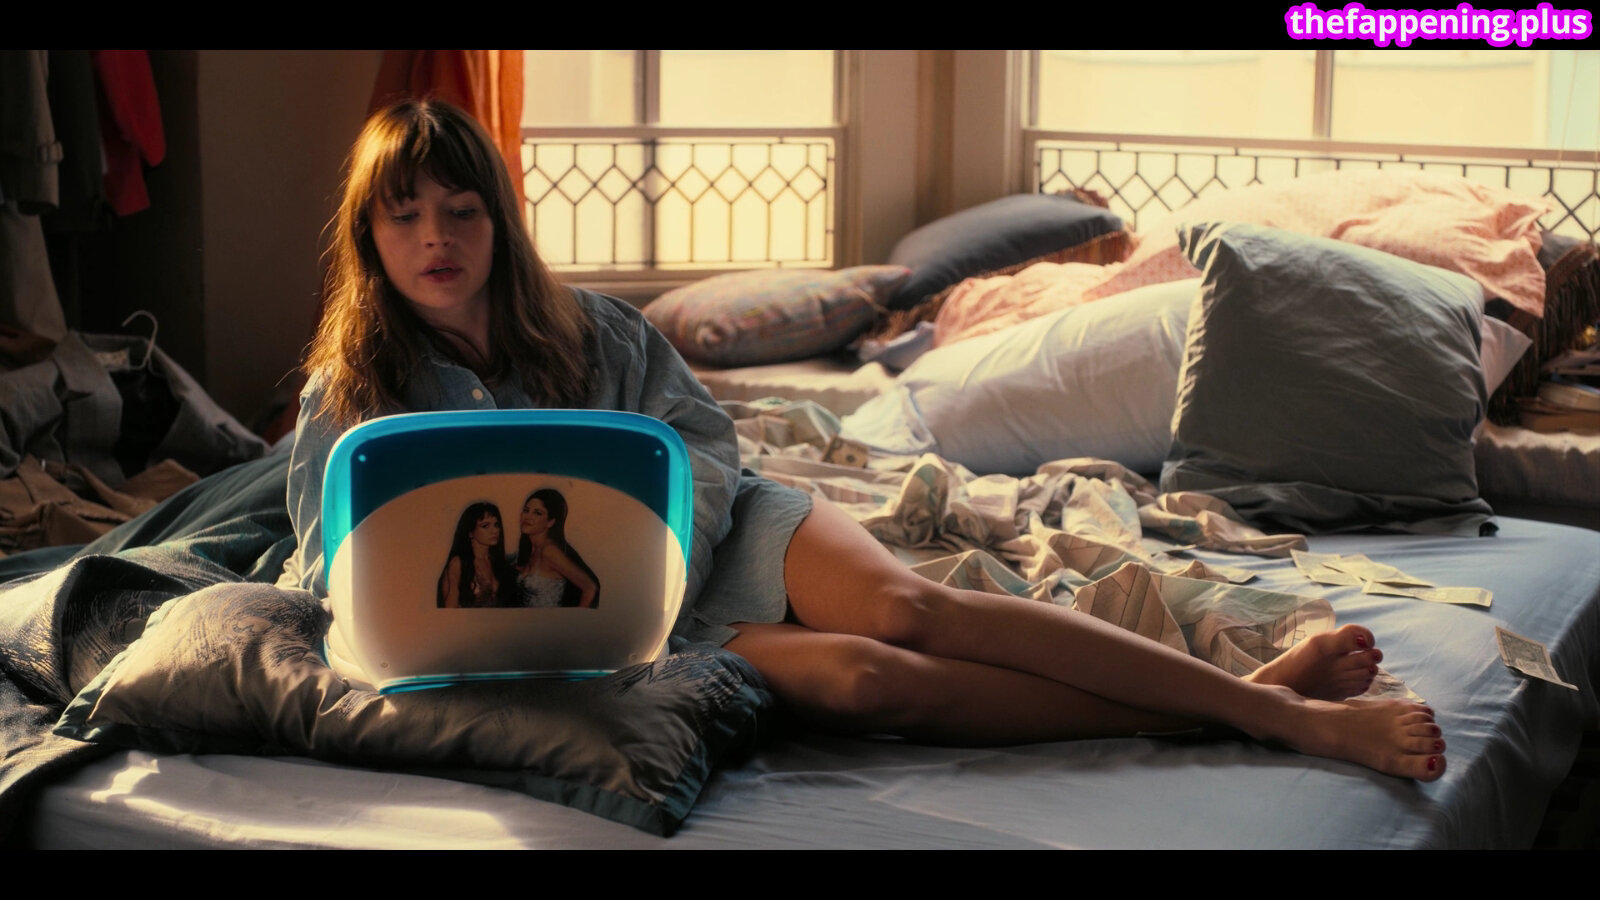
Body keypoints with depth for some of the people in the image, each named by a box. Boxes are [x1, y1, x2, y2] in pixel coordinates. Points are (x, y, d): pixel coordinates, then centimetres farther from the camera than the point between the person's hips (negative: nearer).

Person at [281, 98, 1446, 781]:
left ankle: (1267, 692, -33)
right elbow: (327, 567, 1)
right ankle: (1257, 722, -34)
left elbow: (708, 439, 8)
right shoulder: (348, 398, 1)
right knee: (851, 678, -30)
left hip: (719, 534, 3)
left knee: (906, 607, -29)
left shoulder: (584, 325, 6)